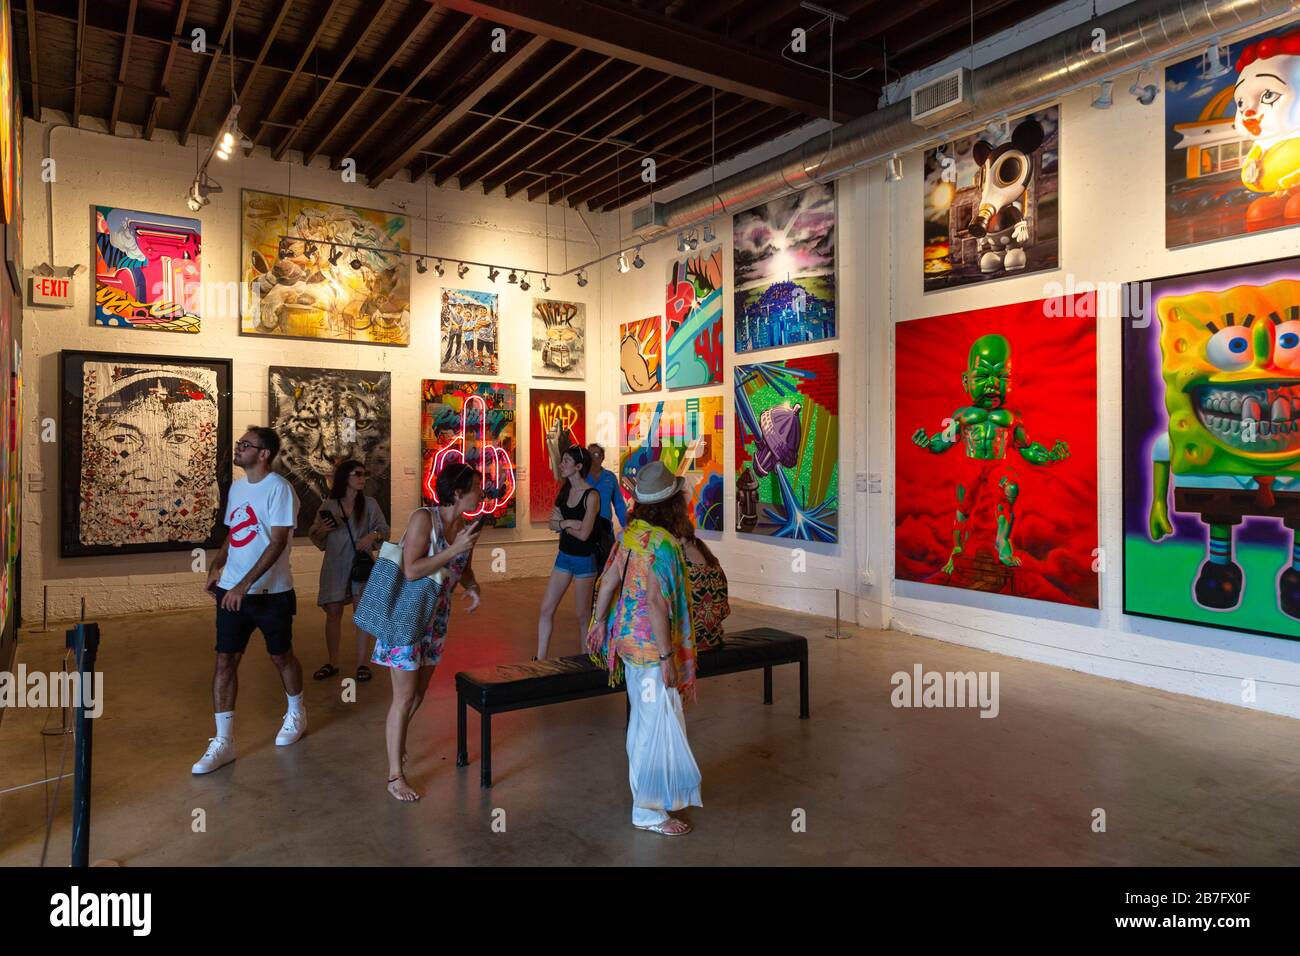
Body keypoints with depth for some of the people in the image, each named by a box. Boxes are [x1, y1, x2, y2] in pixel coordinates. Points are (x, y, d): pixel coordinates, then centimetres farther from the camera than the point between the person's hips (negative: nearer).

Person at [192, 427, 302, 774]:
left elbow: (278, 542, -20)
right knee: (225, 661, 2)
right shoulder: (237, 487, 9)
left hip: (271, 592, -6)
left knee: (281, 656, 11)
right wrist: (216, 566, 1)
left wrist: (245, 584, -24)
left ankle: (296, 714, 35)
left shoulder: (279, 489, -14)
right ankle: (223, 742, 9)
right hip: (232, 590, 6)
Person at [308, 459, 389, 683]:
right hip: (335, 566, 1)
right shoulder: (327, 505, 2)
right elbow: (317, 540, 8)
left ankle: (362, 663, 9)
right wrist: (321, 531, -13)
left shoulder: (370, 504, 0)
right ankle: (332, 663, 19)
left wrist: (374, 535, -19)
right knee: (333, 613, 7)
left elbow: (384, 529, 1)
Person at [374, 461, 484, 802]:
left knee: (419, 691, 19)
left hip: (437, 617, 7)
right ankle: (395, 776, 12)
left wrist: (473, 587, -6)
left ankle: (393, 737, 45)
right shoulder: (424, 518, -20)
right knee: (405, 696, -1)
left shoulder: (466, 527, -1)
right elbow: (411, 571, -27)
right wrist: (454, 549, -27)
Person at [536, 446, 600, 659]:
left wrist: (562, 522, -7)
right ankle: (540, 660, 12)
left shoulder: (591, 496, -16)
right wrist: (568, 523, -19)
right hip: (564, 555, 7)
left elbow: (583, 534, -22)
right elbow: (552, 524, 0)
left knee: (582, 615, 6)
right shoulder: (564, 491, 5)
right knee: (546, 608, 4)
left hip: (584, 560, -6)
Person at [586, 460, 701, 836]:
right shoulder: (662, 542, -23)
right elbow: (656, 602, -26)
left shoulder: (631, 533, 2)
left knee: (641, 717, 23)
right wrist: (666, 656, -22)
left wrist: (599, 622, 17)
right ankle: (648, 812, 15)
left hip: (628, 636, 9)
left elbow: (609, 580, 7)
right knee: (656, 723, 3)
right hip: (650, 643, -9)